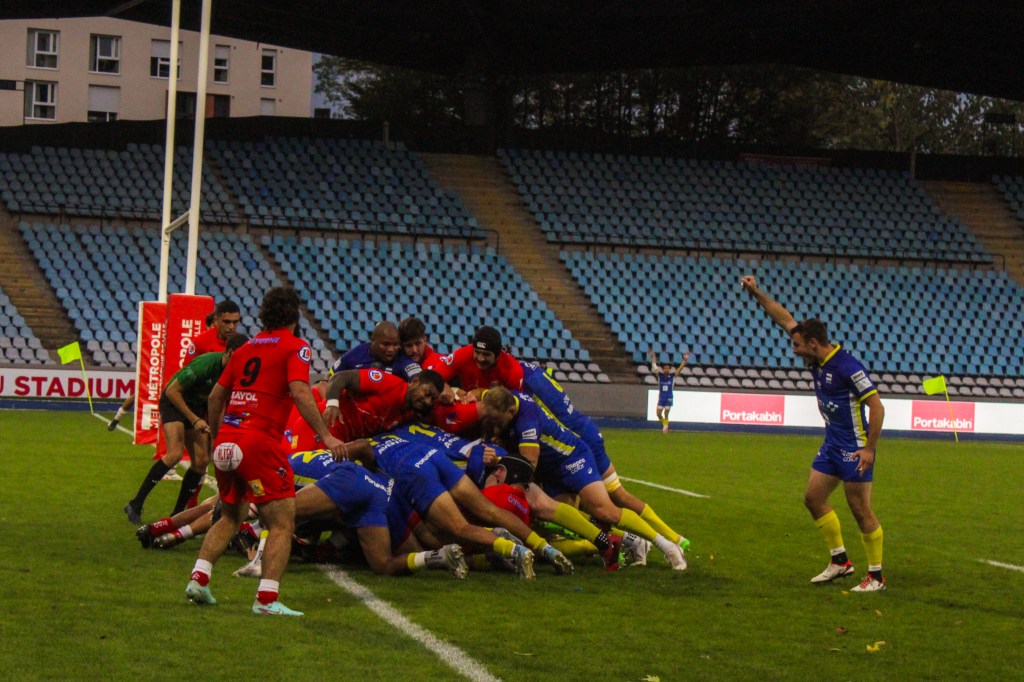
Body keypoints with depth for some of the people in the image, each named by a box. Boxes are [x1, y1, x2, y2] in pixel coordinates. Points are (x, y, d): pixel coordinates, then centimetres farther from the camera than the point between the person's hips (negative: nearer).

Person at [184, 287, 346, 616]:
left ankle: (198, 578, 13)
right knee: (282, 524, -2)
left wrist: (215, 437, 34)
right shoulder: (295, 348, 0)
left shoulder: (246, 348, 19)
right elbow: (299, 392, -16)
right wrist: (325, 435, -17)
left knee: (231, 517, 25)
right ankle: (266, 598, -13)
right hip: (260, 441, -7)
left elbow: (216, 395, 22)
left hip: (226, 439, 7)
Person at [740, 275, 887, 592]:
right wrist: (757, 294, 8)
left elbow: (876, 407, -21)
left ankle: (876, 576, 3)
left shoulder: (847, 366, -21)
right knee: (813, 497, 11)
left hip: (854, 447, -9)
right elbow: (785, 319, 11)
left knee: (861, 510, -5)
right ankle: (840, 561, 21)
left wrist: (869, 449, -24)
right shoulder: (816, 360, 3)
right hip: (832, 444, 9)